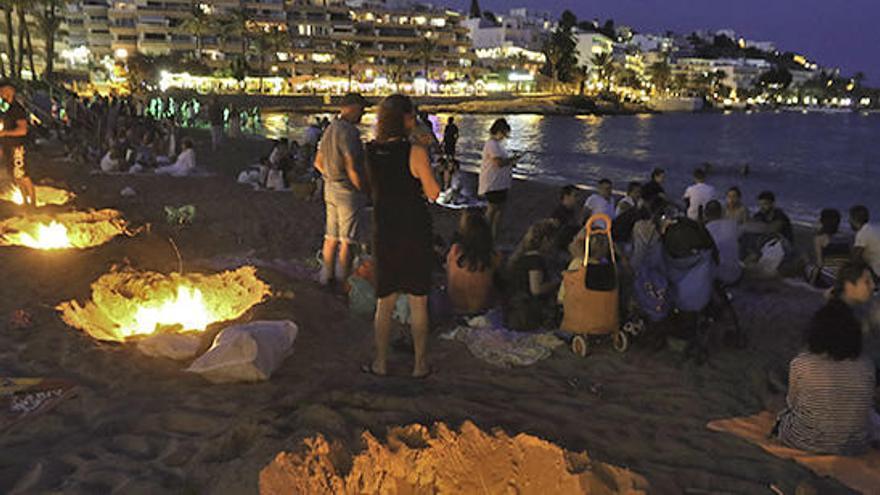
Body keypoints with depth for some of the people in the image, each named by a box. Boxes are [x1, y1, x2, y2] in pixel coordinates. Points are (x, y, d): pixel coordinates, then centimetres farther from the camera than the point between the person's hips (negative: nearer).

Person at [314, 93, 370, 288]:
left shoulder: (330, 129, 12)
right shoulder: (349, 131, -18)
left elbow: (318, 162, 18)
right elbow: (352, 168, -22)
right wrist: (365, 190, -12)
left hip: (330, 187, 9)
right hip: (348, 190, -9)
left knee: (332, 236, 16)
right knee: (347, 240, -2)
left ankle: (326, 277, 24)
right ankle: (343, 283, 3)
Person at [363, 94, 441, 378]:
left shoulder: (371, 152, -1)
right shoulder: (415, 152, -15)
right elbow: (433, 194, -9)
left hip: (384, 234, 4)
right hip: (416, 233, -4)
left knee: (385, 303, 16)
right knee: (418, 303, 10)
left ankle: (381, 363, 22)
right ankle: (420, 364, 18)